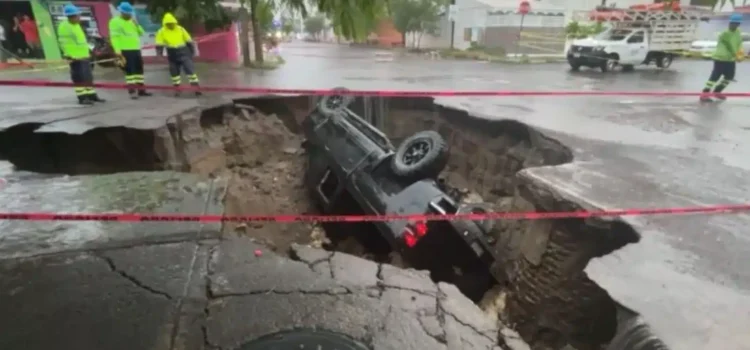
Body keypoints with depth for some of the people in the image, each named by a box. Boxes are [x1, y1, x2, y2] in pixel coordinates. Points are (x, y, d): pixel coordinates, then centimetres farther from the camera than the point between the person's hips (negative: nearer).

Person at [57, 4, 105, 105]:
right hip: (75, 56, -9)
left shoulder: (77, 25, 15)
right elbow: (63, 41, -16)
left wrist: (87, 51, 23)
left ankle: (92, 95, 21)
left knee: (88, 76, 13)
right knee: (80, 77, -7)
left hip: (84, 55, 9)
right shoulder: (64, 26, -12)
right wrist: (68, 54, -21)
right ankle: (82, 97, -3)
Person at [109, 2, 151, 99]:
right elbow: (114, 37, -12)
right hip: (125, 51, -7)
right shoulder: (115, 22, -5)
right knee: (130, 71, -10)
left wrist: (137, 25, -1)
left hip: (136, 49, 7)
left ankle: (141, 90, 17)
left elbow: (141, 33, 18)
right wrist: (117, 51, -21)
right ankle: (132, 91, -10)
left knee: (139, 70, 10)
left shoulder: (131, 21, 18)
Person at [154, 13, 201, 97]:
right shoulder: (161, 32, -1)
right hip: (172, 55, 1)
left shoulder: (180, 29, 1)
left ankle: (196, 87, -7)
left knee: (190, 69, -9)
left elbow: (189, 41, 7)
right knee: (174, 72, 9)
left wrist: (192, 51, 8)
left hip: (183, 52, -1)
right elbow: (159, 45, -1)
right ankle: (177, 89, 20)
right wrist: (159, 53, -13)